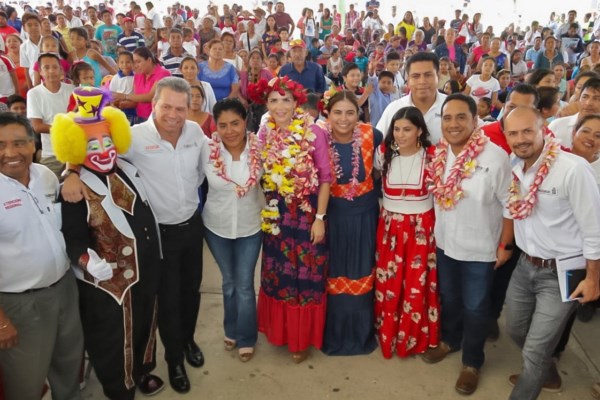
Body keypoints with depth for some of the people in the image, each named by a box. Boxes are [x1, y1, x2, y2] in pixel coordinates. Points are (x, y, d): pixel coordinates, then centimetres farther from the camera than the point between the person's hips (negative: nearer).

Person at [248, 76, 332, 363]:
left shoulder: (314, 133, -13)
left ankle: (302, 336, 26)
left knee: (307, 274, 7)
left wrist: (320, 217, -12)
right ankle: (279, 329, 36)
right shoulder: (264, 134, 1)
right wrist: (266, 211, 5)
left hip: (307, 213, -4)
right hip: (275, 214, 4)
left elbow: (325, 178, -10)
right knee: (276, 273, 16)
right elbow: (262, 177, 8)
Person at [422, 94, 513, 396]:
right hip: (444, 244, 5)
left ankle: (472, 362, 35)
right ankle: (449, 340, 49)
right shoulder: (438, 154, -5)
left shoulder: (495, 156, -22)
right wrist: (434, 232, 10)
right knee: (448, 298, 23)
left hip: (480, 249, -4)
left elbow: (509, 205, -13)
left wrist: (505, 245, -10)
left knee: (475, 308, 12)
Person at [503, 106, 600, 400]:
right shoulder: (514, 169, -4)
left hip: (562, 273, -6)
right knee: (516, 331, 22)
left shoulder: (574, 169, -23)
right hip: (525, 266, 6)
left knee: (536, 351, 1)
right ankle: (538, 370, 52)